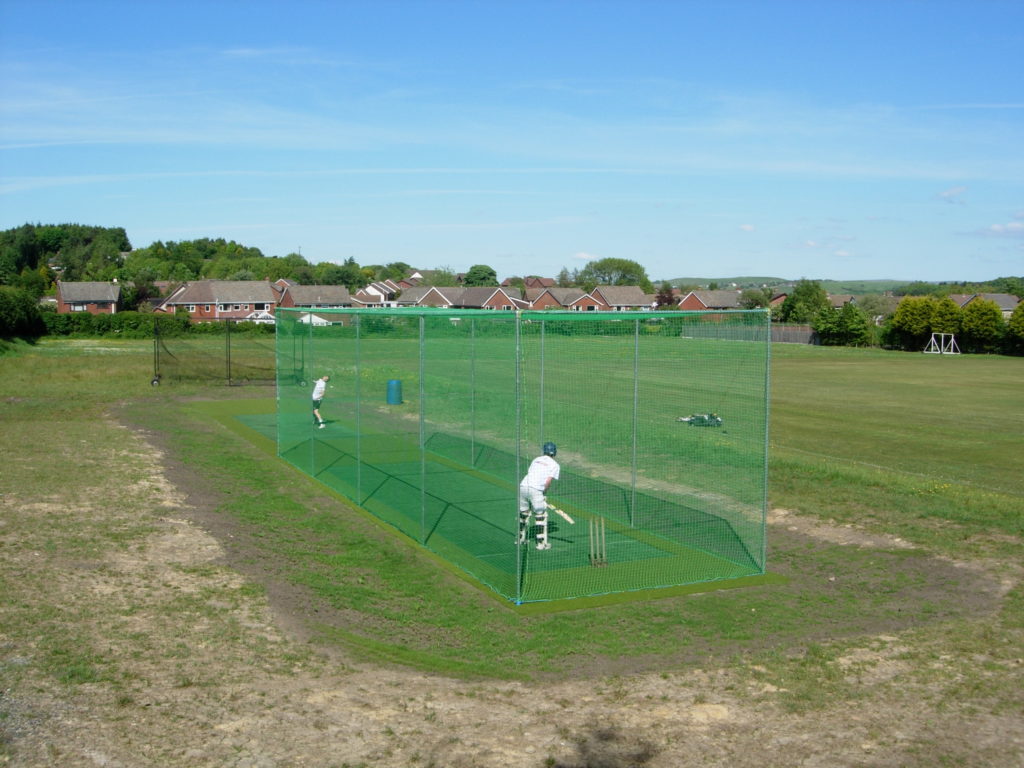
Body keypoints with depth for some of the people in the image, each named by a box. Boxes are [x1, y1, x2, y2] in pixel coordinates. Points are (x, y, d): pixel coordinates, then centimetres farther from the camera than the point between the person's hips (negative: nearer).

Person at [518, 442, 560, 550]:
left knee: (523, 513, 21)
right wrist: (544, 493, 9)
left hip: (523, 486, 5)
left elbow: (529, 473, 16)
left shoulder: (536, 460, 23)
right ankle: (541, 543, 8)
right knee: (541, 516, 7)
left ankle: (520, 538, 32)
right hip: (535, 490, -5)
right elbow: (548, 481, -6)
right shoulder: (555, 465, 7)